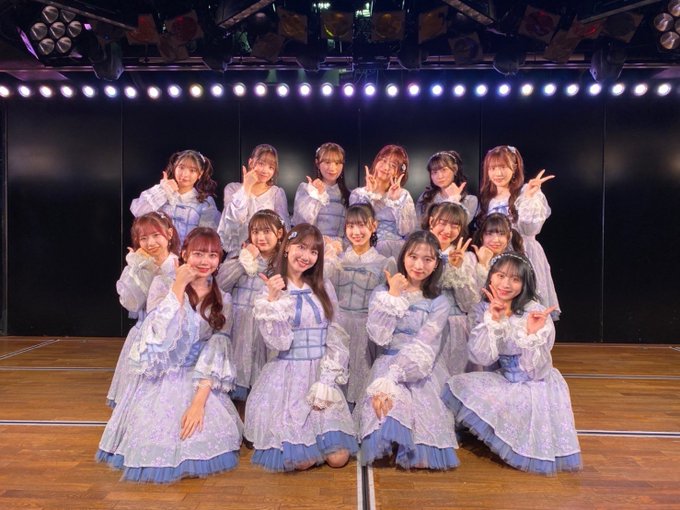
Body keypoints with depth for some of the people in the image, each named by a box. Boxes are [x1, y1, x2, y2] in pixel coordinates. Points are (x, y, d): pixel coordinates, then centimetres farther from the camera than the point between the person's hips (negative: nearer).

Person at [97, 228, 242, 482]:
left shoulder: (222, 301, 1)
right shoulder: (163, 284, -4)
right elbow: (157, 336, -17)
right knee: (155, 449, -12)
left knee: (207, 443, -13)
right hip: (159, 381, -1)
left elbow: (218, 351, -8)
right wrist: (179, 287, -18)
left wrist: (199, 401, -19)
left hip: (199, 383, 2)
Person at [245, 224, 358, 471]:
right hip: (288, 375, -2)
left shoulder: (324, 288, 6)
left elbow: (336, 337, 2)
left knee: (338, 457, -7)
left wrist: (326, 382, -8)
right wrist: (273, 300, -22)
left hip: (322, 374, 3)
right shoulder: (269, 292, -1)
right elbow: (278, 342, -12)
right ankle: (294, 446, 22)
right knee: (302, 460, -11)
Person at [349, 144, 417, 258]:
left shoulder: (404, 195, 10)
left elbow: (406, 231, -2)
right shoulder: (358, 193, 9)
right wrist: (370, 194, -6)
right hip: (369, 249, -1)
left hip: (398, 249, 2)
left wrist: (396, 200, -7)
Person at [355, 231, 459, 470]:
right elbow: (379, 337, -11)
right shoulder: (382, 292, 4)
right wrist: (394, 296, -11)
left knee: (421, 459, -14)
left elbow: (422, 349, -13)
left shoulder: (439, 302, 0)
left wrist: (390, 380, -26)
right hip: (387, 365, 1)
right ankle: (387, 442, 5)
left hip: (422, 373, -1)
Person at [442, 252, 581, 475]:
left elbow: (536, 371, -17)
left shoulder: (536, 313, -16)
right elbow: (482, 358, -16)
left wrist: (532, 334, -33)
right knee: (460, 385, -17)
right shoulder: (482, 311, -6)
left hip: (536, 385, -3)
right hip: (502, 381, 3)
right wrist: (493, 321, -27)